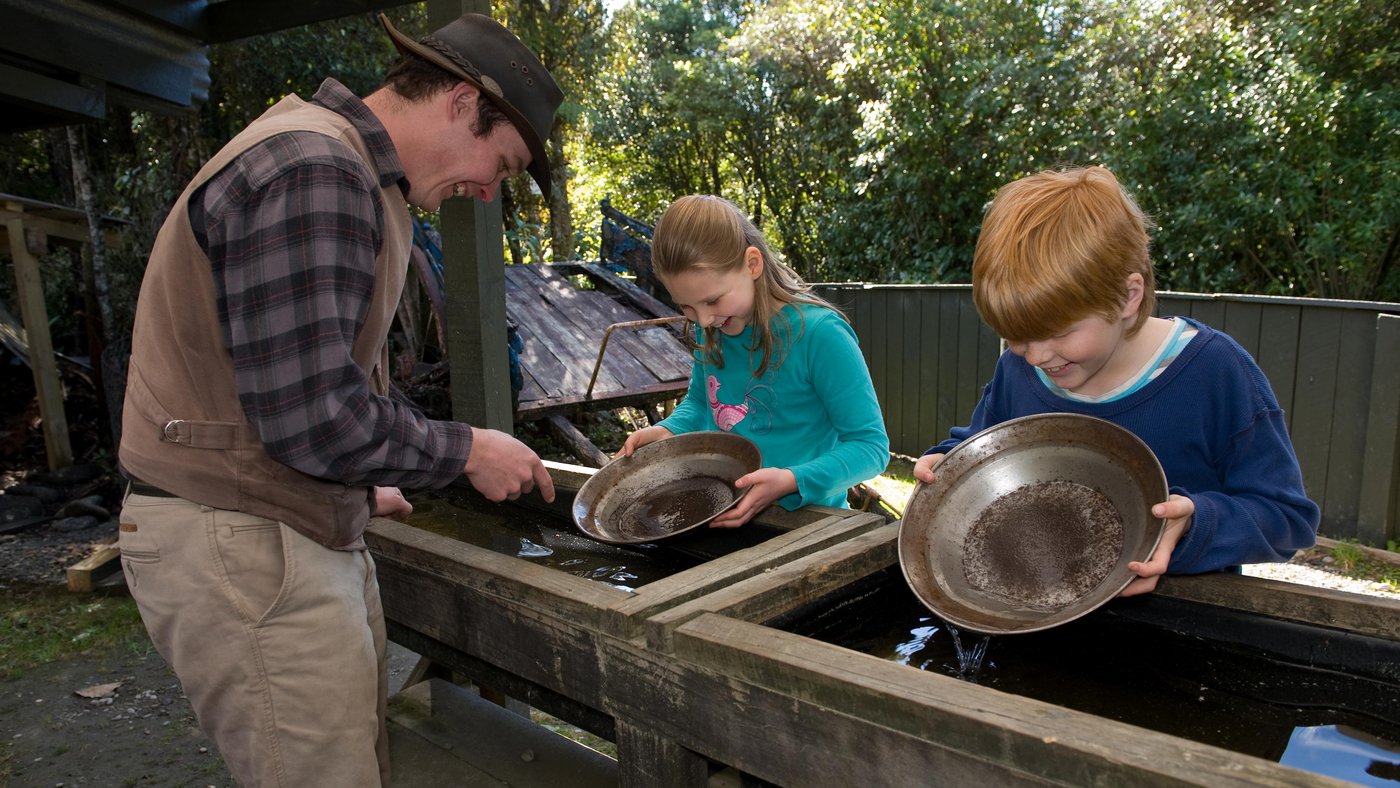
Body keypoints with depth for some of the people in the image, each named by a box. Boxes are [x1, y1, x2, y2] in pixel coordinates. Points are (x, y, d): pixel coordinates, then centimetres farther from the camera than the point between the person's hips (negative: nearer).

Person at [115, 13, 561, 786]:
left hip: (309, 530, 10)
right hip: (240, 546, -10)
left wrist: (357, 484, 23)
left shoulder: (354, 173, 15)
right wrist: (465, 452, -11)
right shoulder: (310, 172, -19)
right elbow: (311, 414, -24)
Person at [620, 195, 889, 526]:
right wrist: (668, 430, 2)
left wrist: (792, 481, -26)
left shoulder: (819, 333, -16)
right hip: (721, 516, 5)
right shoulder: (708, 331, 4)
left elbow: (871, 445, -12)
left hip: (804, 522, -4)